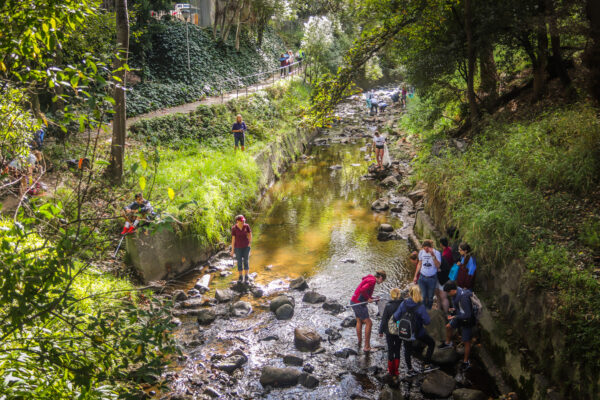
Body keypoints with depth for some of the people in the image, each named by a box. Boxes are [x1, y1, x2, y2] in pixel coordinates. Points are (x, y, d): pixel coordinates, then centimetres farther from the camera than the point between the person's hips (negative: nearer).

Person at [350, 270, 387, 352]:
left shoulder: (370, 279, 12)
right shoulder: (372, 281, -18)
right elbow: (363, 290, -31)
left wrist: (374, 299, 10)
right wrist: (368, 299, -17)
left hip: (354, 301, 10)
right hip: (358, 303, -10)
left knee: (359, 321, 25)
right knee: (368, 323, -3)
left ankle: (359, 342, 41)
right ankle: (367, 347, 1)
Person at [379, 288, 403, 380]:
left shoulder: (388, 306, -17)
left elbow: (384, 320, -11)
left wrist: (381, 331, 1)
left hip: (390, 332, -2)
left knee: (390, 350, 12)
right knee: (397, 350, 15)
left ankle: (391, 371, 20)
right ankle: (396, 371, 21)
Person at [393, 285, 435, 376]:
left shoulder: (404, 304, -16)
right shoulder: (420, 306, -24)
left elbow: (396, 317, -13)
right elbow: (427, 321, -20)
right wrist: (419, 319, 0)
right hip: (418, 332, -3)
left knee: (407, 349, 22)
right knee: (432, 343, 21)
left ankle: (410, 369, 35)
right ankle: (426, 365, 20)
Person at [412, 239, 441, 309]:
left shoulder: (436, 253, -12)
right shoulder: (421, 252, -2)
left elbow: (438, 266, -23)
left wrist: (433, 255, -33)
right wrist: (415, 276, 10)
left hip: (432, 278, -2)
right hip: (422, 277, 2)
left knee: (430, 297, 10)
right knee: (423, 296, 0)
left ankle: (429, 310, 28)